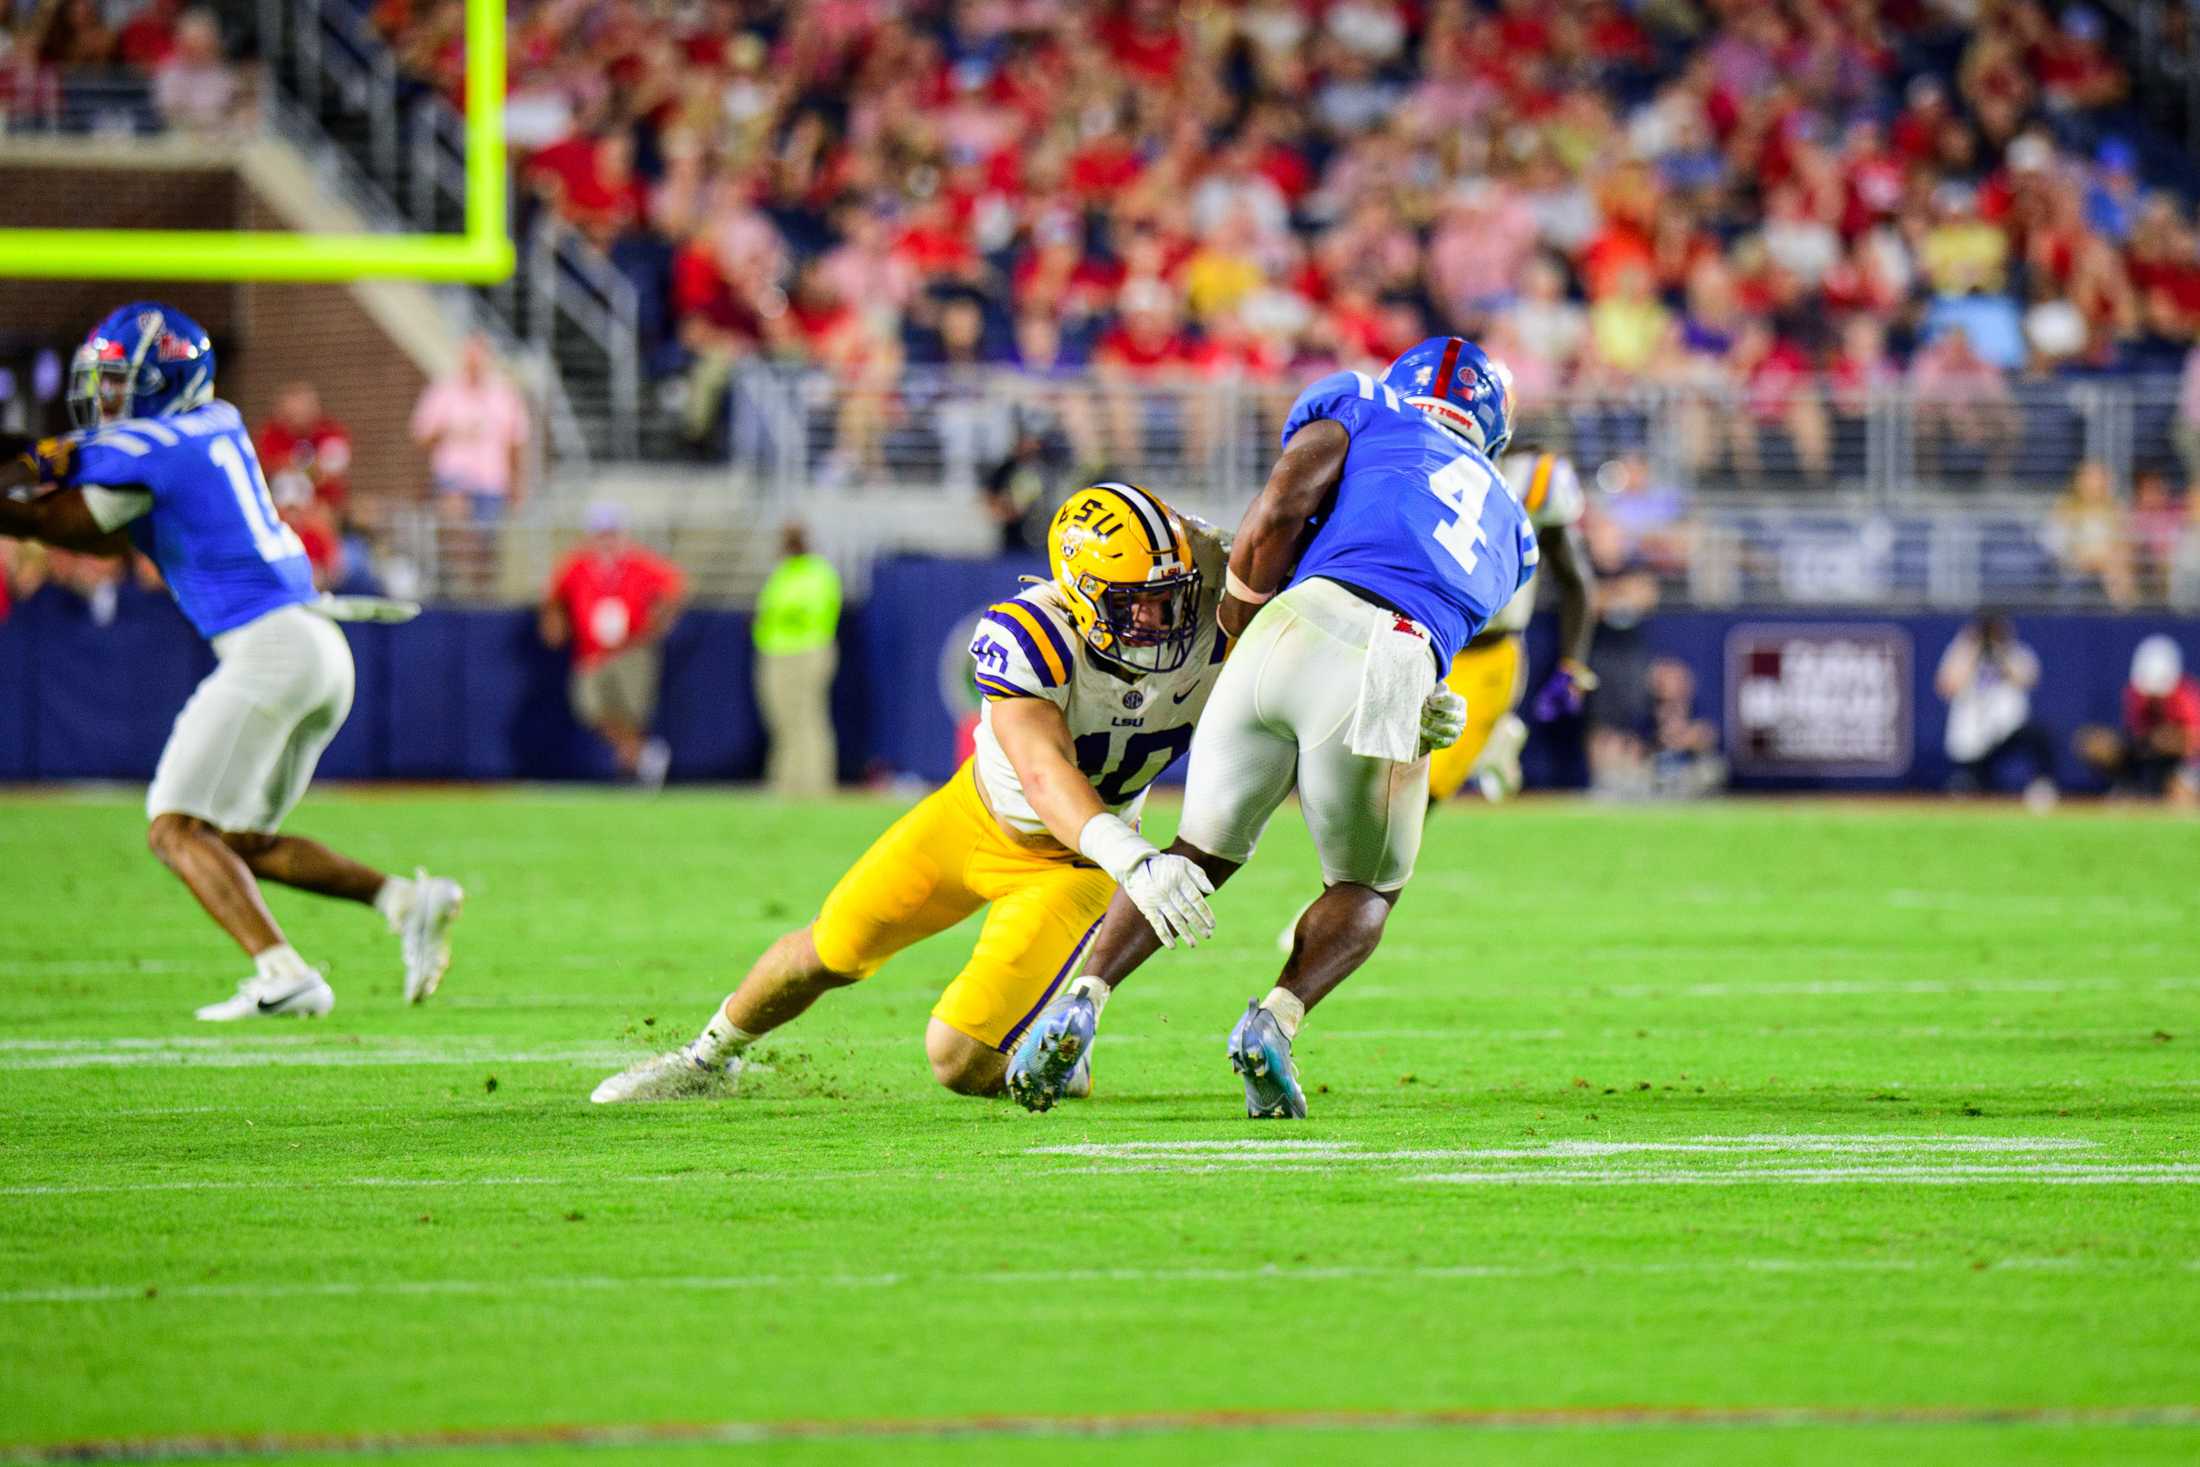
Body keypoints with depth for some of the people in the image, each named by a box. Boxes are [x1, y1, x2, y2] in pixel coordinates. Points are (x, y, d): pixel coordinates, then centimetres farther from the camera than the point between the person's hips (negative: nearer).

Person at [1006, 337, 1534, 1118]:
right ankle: (1277, 1018, -6)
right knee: (1368, 890, 22)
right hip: (1388, 682, 0)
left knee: (1203, 851, 20)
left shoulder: (1363, 411, 24)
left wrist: (1243, 607, 22)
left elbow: (1280, 509, 8)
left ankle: (1083, 1000, 0)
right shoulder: (1509, 530, 35)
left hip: (1301, 625, 0)